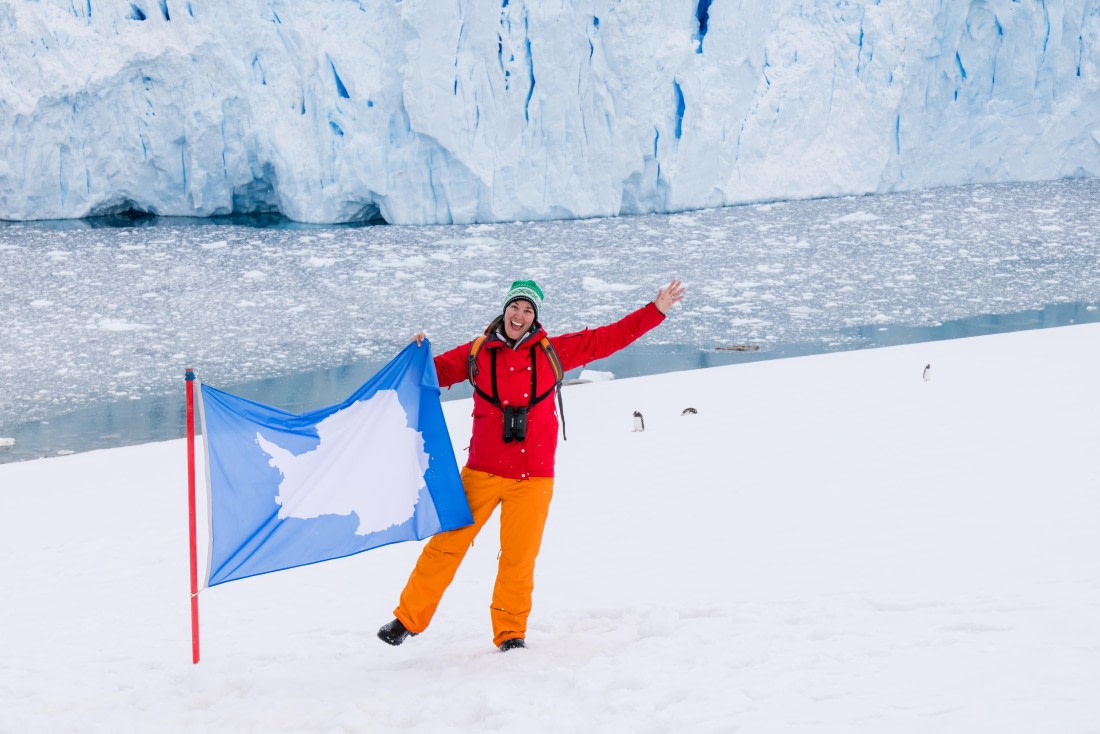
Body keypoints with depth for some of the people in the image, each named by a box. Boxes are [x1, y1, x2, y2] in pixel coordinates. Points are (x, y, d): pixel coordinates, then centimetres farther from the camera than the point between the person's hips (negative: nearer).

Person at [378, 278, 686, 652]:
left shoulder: (552, 351, 8)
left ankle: (510, 632, 17)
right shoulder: (477, 353, 6)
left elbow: (607, 338, 10)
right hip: (482, 471, 0)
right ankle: (409, 618, 8)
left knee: (518, 558, 0)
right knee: (447, 543, -2)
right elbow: (436, 371, 14)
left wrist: (655, 311, 9)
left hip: (533, 476, 0)